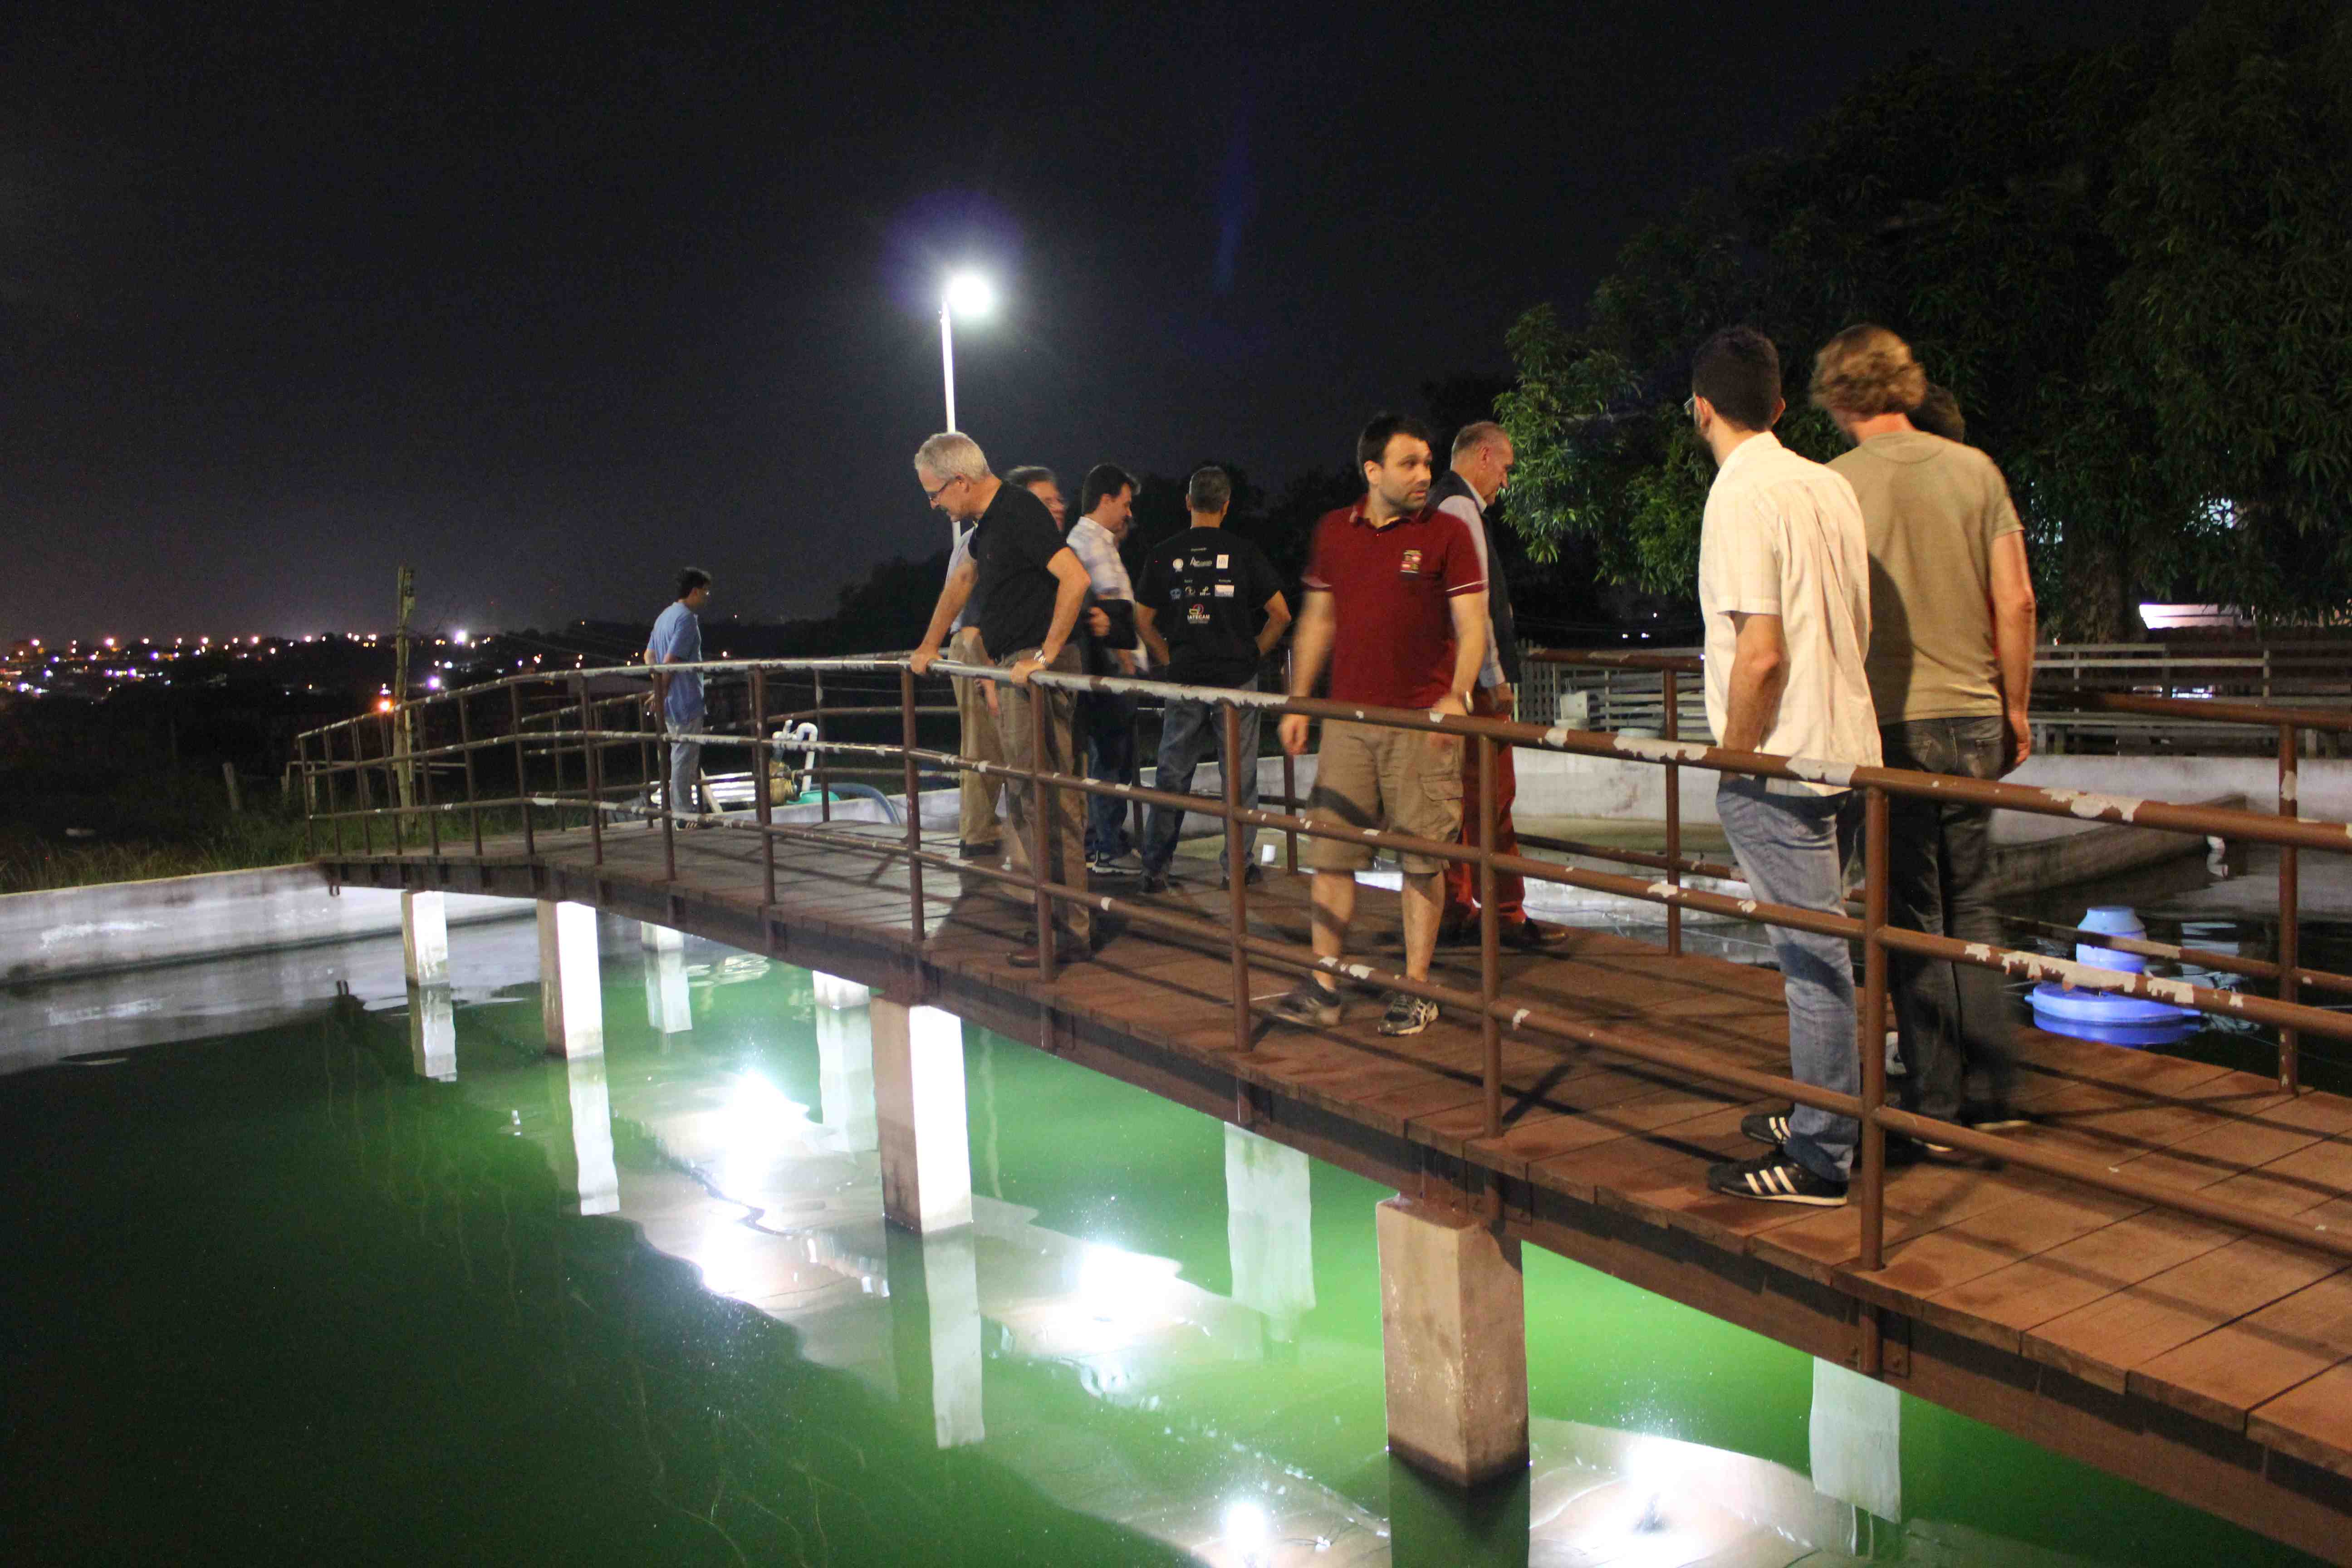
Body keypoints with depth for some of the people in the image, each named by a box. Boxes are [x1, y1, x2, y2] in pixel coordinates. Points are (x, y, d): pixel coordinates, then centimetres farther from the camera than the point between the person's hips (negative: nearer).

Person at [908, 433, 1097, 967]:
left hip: (1037, 670, -10)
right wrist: (928, 646, 39)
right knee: (1025, 801, 10)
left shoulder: (1019, 514, -14)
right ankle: (1067, 917, 16)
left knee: (1045, 798, -10)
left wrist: (1046, 655, -23)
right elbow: (963, 580, 34)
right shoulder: (991, 521, 18)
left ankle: (1071, 932, -6)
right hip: (1014, 670, 10)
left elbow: (1075, 579, -26)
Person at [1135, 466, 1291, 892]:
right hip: (1236, 678, -2)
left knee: (1173, 774, 9)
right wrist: (1254, 653, 8)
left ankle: (1155, 868, 11)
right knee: (1240, 774, 8)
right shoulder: (1243, 553, -2)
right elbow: (1281, 615, -2)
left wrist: (1171, 660, 12)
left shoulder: (1164, 556, 3)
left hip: (1184, 680, 2)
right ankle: (1238, 864, 12)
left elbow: (1143, 621, 6)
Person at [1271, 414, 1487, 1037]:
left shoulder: (1447, 532, 0)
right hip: (1347, 717, 4)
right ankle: (1323, 985, 12)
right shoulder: (1334, 531, 11)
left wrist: (1457, 696, -19)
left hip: (1422, 719, -3)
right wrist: (1297, 703, 15)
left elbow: (1471, 626, -4)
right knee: (1331, 851, 4)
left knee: (1422, 856, 0)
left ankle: (1414, 988, 10)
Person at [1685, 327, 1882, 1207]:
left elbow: (1760, 654, -21)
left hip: (1780, 763, -9)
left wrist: (1731, 759, -9)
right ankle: (1825, 1112, 32)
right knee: (1819, 947, 19)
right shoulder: (1828, 485, 10)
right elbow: (1858, 629, 15)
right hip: (1847, 746, 9)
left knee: (1813, 957, -3)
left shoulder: (1739, 498, -15)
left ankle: (1818, 1162, 7)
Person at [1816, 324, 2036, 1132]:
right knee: (1972, 905, 15)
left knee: (1913, 915, 5)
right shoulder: (1975, 469, 3)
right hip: (1973, 715, 4)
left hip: (1888, 723, -3)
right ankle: (1993, 1086, 19)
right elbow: (2016, 601, 2)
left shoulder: (1834, 485, -8)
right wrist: (2015, 706, 12)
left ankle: (1935, 1100, 12)